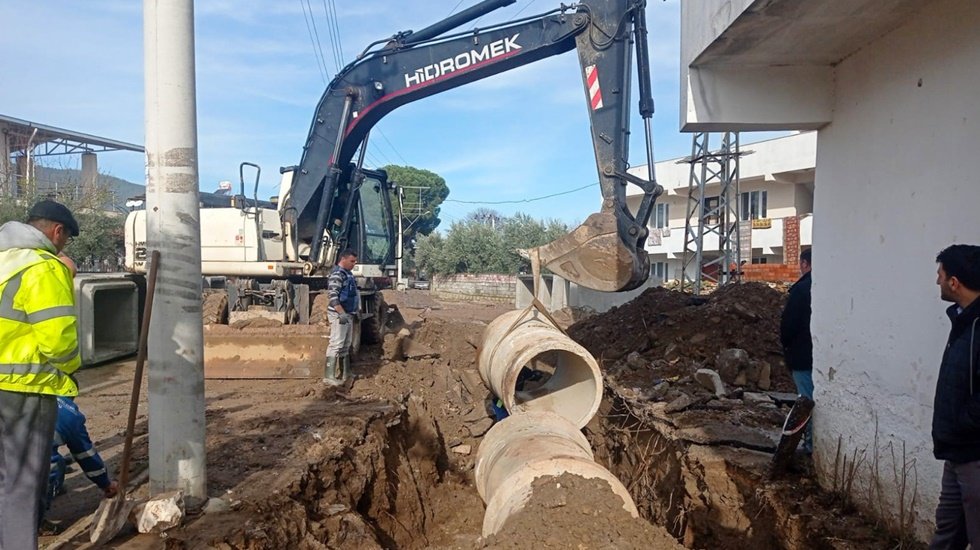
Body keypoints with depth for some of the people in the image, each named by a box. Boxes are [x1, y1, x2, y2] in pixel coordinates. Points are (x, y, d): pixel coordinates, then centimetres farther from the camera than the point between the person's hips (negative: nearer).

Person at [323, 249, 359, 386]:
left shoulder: (348, 273, 15)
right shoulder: (337, 274, -16)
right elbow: (333, 296, -24)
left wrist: (354, 313, 23)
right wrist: (342, 313, -28)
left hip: (347, 314, 10)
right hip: (339, 315, -10)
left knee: (346, 346, 15)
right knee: (336, 345, -10)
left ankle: (345, 373, 24)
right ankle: (329, 377, -8)